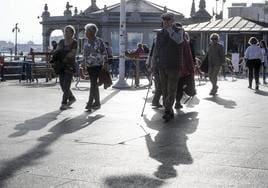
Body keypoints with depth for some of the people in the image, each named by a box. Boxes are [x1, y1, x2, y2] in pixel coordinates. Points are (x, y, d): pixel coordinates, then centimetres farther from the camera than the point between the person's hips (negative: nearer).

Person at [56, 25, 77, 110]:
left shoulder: (74, 42, -5)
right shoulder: (61, 41, 12)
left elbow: (73, 54, -13)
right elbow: (56, 51, 4)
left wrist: (62, 54, -9)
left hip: (70, 66, -6)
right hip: (61, 66, 6)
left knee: (66, 85, -10)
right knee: (62, 85, 8)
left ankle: (64, 103, -5)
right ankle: (71, 98, 29)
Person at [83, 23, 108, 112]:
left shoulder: (99, 41, -7)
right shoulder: (86, 41, 10)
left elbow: (104, 53, -6)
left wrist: (105, 63, -13)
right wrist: (84, 63, 17)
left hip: (97, 65, -6)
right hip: (89, 65, 6)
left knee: (93, 83, -14)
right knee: (94, 83, 11)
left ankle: (90, 103, -16)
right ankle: (97, 102, 19)